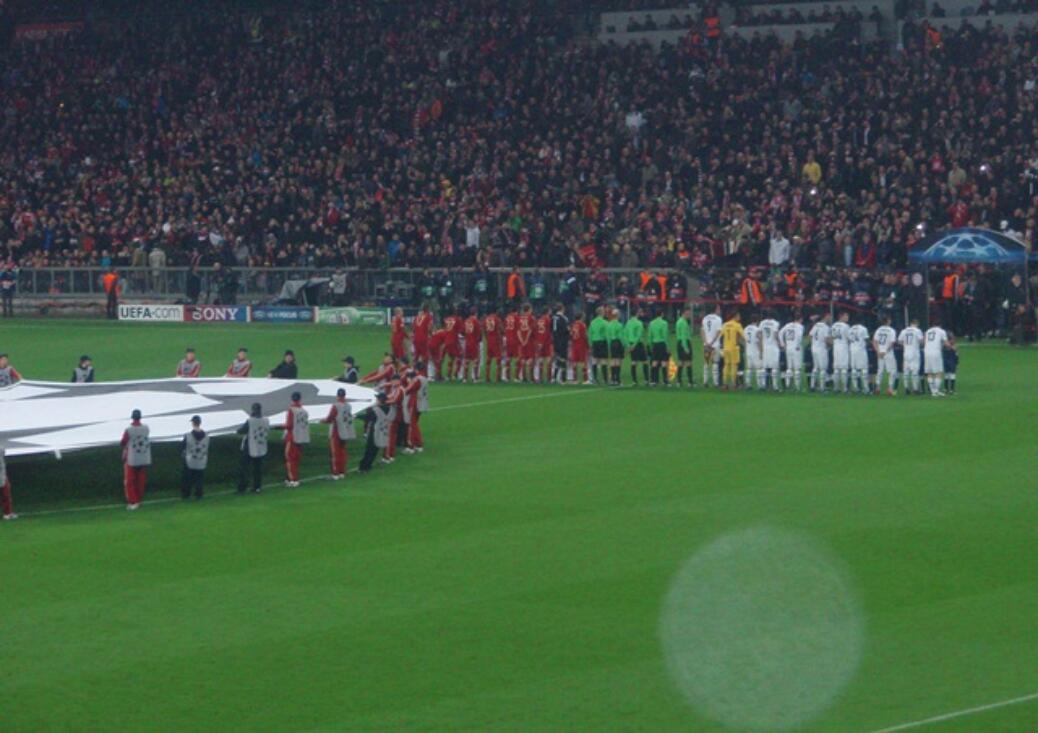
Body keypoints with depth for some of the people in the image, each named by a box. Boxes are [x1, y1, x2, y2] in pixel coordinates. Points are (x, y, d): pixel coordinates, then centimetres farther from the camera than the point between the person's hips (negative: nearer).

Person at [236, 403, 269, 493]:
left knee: (243, 469, 7)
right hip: (261, 450, 4)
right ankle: (257, 487, 18)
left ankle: (241, 488, 6)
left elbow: (240, 431, -14)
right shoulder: (266, 421, -8)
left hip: (249, 449, -4)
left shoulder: (250, 422, -22)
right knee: (258, 469, 16)